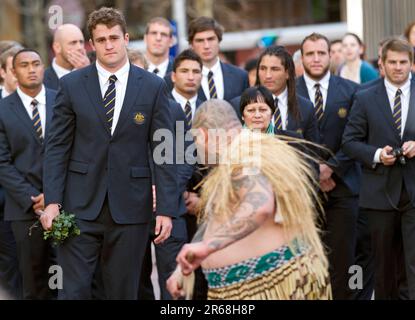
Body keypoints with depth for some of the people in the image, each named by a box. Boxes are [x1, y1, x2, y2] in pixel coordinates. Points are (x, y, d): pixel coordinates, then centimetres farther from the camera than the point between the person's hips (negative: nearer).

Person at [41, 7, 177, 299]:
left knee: (124, 291, 7)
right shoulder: (72, 85, 3)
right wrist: (52, 201, -7)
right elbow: (58, 147, 3)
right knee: (73, 290, -3)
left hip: (130, 206, 0)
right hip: (81, 205, 0)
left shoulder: (153, 86, 2)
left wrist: (167, 209, -4)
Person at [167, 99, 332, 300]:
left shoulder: (243, 160, -19)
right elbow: (217, 219, 22)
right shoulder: (229, 165, 15)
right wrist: (182, 268, 17)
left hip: (267, 283, -9)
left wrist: (208, 246, -45)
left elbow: (259, 208, -37)